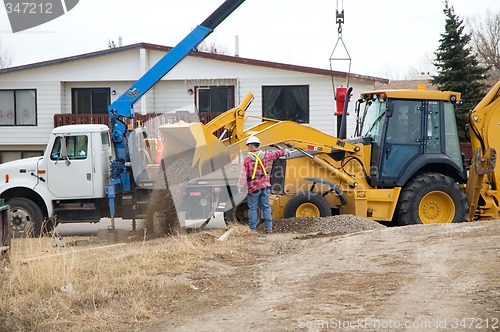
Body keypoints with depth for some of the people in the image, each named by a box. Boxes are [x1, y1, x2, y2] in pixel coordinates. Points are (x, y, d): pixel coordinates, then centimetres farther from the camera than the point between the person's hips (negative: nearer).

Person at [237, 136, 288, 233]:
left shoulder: (247, 159, -12)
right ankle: (269, 227, 10)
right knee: (266, 207, 10)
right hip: (265, 185, 4)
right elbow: (276, 154, 21)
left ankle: (252, 229, 2)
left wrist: (241, 187, -8)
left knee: (252, 208, 1)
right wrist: (284, 151, 40)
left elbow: (243, 174, -13)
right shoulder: (264, 155, 2)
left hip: (253, 187, -4)